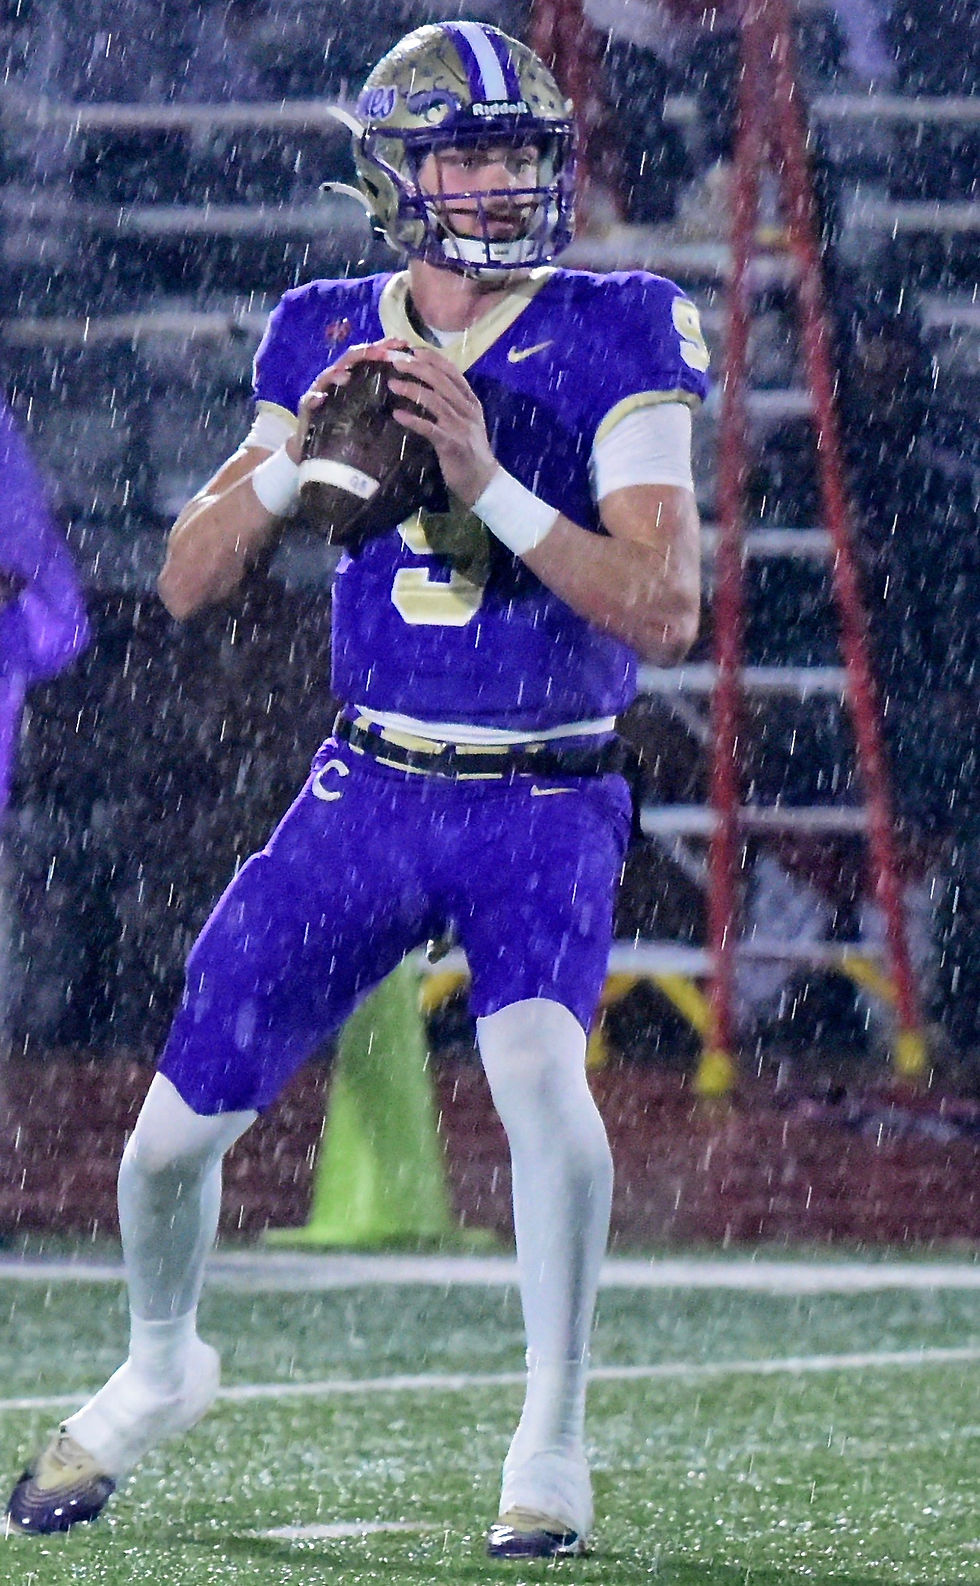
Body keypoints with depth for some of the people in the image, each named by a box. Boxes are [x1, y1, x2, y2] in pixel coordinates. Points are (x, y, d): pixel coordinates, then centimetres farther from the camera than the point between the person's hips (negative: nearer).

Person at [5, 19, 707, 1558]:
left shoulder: (615, 339, -8)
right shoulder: (332, 338, 3)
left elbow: (663, 609, -17)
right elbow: (190, 580, 4)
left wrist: (490, 482, -26)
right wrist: (299, 453, -13)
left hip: (547, 806, -3)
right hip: (369, 791, 3)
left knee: (535, 1061, -31)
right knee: (177, 1128, 1)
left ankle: (551, 1445, -13)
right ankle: (159, 1370, 34)